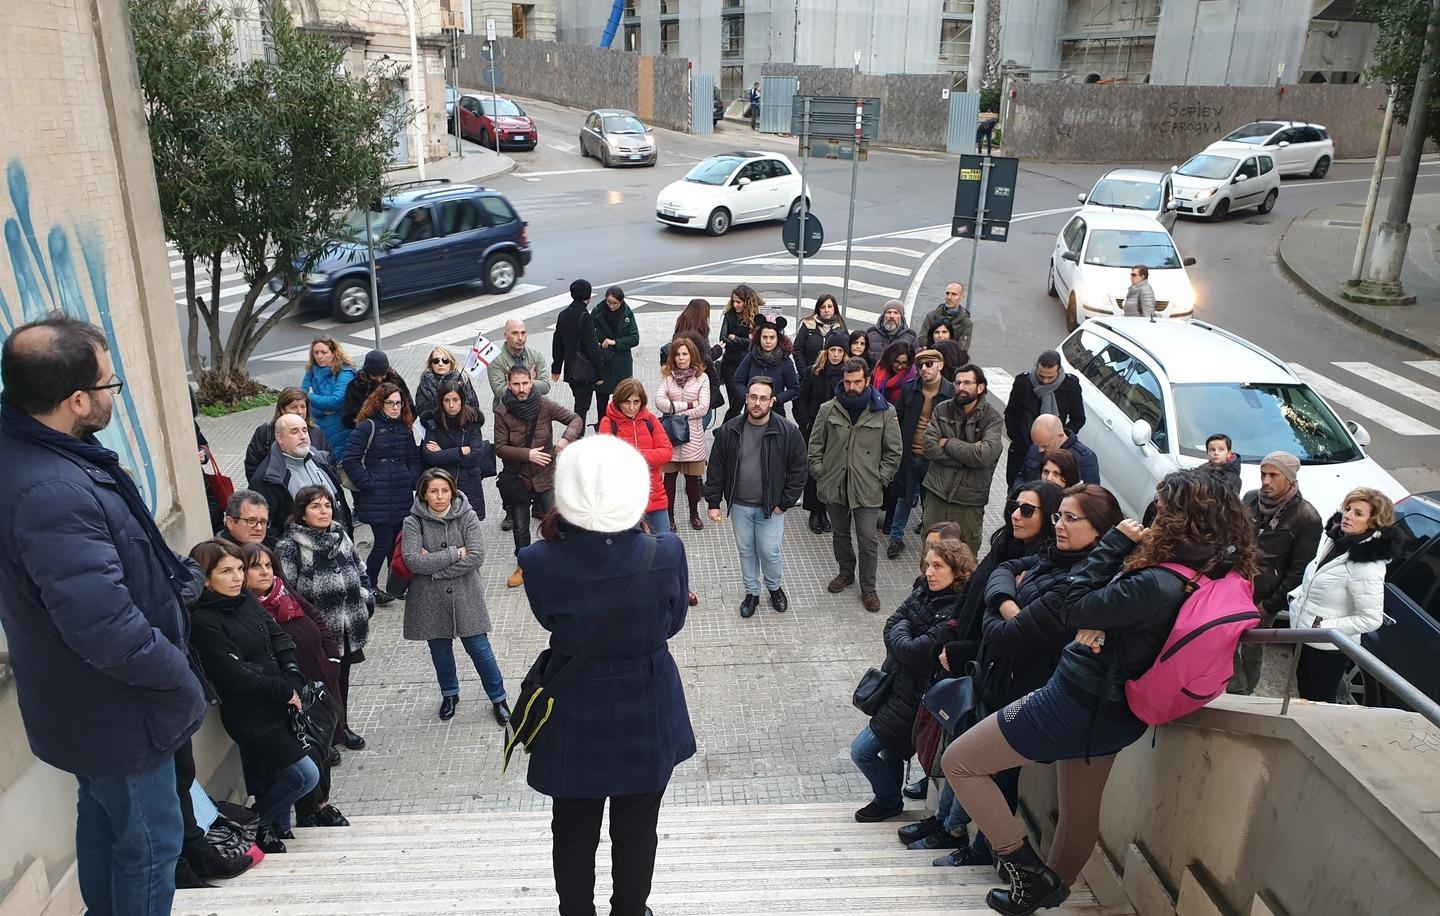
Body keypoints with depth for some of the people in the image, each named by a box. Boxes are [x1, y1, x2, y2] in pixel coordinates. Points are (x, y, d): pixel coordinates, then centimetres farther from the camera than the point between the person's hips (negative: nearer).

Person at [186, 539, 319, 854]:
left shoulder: (247, 601, 6)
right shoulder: (203, 621, -16)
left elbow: (281, 641, 6)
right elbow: (237, 677, -19)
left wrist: (293, 683, -9)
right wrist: (286, 692, -11)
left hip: (276, 707, 7)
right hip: (249, 717, -7)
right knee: (306, 774, -6)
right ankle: (255, 825, 15)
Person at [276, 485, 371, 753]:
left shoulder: (340, 535, 6)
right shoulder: (288, 546, -14)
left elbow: (360, 573, 16)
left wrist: (364, 603, 5)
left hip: (348, 627, 6)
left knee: (342, 676, 19)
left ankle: (341, 726, 37)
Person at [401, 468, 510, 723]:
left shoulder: (467, 516, -8)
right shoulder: (414, 522, -8)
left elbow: (476, 557, -17)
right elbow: (413, 561, -20)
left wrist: (433, 565, -18)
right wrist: (454, 553, -19)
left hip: (465, 595, -1)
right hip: (429, 599, 1)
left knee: (479, 648, 5)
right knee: (440, 648, 17)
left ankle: (498, 698, 23)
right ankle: (449, 694, 41)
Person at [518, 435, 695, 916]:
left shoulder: (540, 562, -24)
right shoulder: (666, 552, -22)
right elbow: (672, 623, -6)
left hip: (576, 718, 0)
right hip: (648, 714, 1)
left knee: (574, 833, 24)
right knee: (637, 831, 23)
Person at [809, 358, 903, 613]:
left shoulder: (884, 412, -5)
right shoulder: (828, 410, 0)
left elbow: (893, 452, 2)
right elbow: (815, 446, 7)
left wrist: (880, 479, -3)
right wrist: (820, 474, 0)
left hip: (867, 490, -2)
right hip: (834, 487, 3)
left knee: (868, 539, 1)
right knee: (840, 534, 18)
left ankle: (868, 588, 17)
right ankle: (845, 573, 40)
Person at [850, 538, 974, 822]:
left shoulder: (957, 613, -24)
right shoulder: (923, 592, 2)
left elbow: (915, 652, -25)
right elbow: (890, 627, 3)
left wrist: (900, 631, -9)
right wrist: (903, 630, -15)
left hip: (914, 696, -7)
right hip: (896, 684, 7)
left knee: (861, 750, -1)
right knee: (889, 750, 20)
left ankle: (890, 801, 22)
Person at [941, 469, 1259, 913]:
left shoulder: (1157, 587, -31)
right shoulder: (1213, 577, -3)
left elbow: (1072, 609, -20)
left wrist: (1116, 542, -17)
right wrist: (1098, 623, -17)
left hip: (1076, 703, -9)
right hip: (1115, 714, 9)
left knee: (959, 763, 3)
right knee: (1081, 811, 26)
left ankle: (1030, 872, 6)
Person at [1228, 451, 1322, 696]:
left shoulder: (1307, 518, -13)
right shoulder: (1251, 499, 1)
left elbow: (1299, 570, -10)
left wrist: (1270, 605, -10)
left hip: (1264, 598, -4)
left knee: (1252, 649, 9)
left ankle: (1244, 693, 28)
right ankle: (1238, 691, 25)